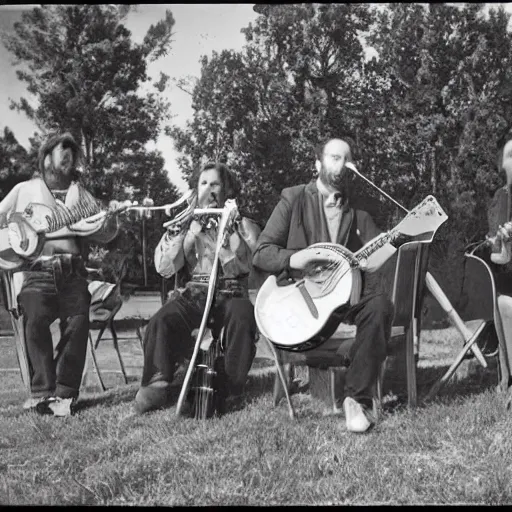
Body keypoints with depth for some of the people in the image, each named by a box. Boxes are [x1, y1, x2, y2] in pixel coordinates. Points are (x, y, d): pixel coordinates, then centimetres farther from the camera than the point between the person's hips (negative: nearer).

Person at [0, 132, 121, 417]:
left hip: (72, 272, 2)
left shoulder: (80, 194, 21)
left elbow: (104, 235, 16)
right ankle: (42, 391, -23)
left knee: (78, 322, -21)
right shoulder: (25, 191, 17)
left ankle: (65, 394, -15)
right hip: (37, 272, -1)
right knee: (36, 320, -27)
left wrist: (110, 218, -5)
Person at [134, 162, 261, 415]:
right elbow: (164, 267, 3)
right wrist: (189, 230, -3)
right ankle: (157, 386, -23)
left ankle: (231, 389, -22)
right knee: (161, 321, -30)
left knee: (242, 318, -35)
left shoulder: (243, 226, 15)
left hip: (230, 293, -1)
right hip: (192, 294, 1)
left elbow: (242, 264, -4)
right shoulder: (184, 225, 18)